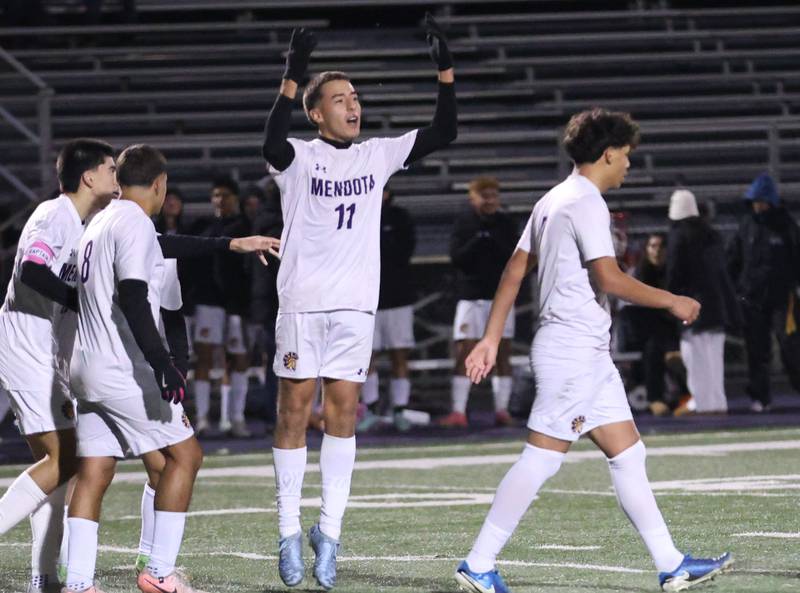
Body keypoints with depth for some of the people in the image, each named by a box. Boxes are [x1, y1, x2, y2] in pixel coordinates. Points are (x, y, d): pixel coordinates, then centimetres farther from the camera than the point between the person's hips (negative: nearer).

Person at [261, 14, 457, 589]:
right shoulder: (298, 157, -2)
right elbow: (272, 142, -25)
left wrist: (446, 71, -5)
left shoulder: (377, 155, 10)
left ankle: (330, 528, 5)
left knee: (343, 409, 1)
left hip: (356, 305, 3)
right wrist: (293, 77, -36)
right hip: (302, 303, -3)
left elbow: (443, 134, 6)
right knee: (295, 410, -1)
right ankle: (290, 531, 4)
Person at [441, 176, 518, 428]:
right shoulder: (464, 223, 1)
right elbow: (456, 257, -8)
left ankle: (502, 409, 9)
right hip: (471, 295, -2)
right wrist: (477, 242, -20)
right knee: (463, 353, -7)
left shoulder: (506, 223, 5)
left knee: (503, 354, 3)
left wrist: (493, 243, -16)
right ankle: (458, 412, -7)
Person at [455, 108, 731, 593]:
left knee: (628, 453, 7)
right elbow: (610, 279, -21)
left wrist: (491, 339, 15)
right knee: (542, 458, -7)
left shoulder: (552, 201, 16)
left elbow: (515, 271, 16)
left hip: (590, 354, 10)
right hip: (573, 349, -10)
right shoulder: (586, 203, -13)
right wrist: (673, 302, -10)